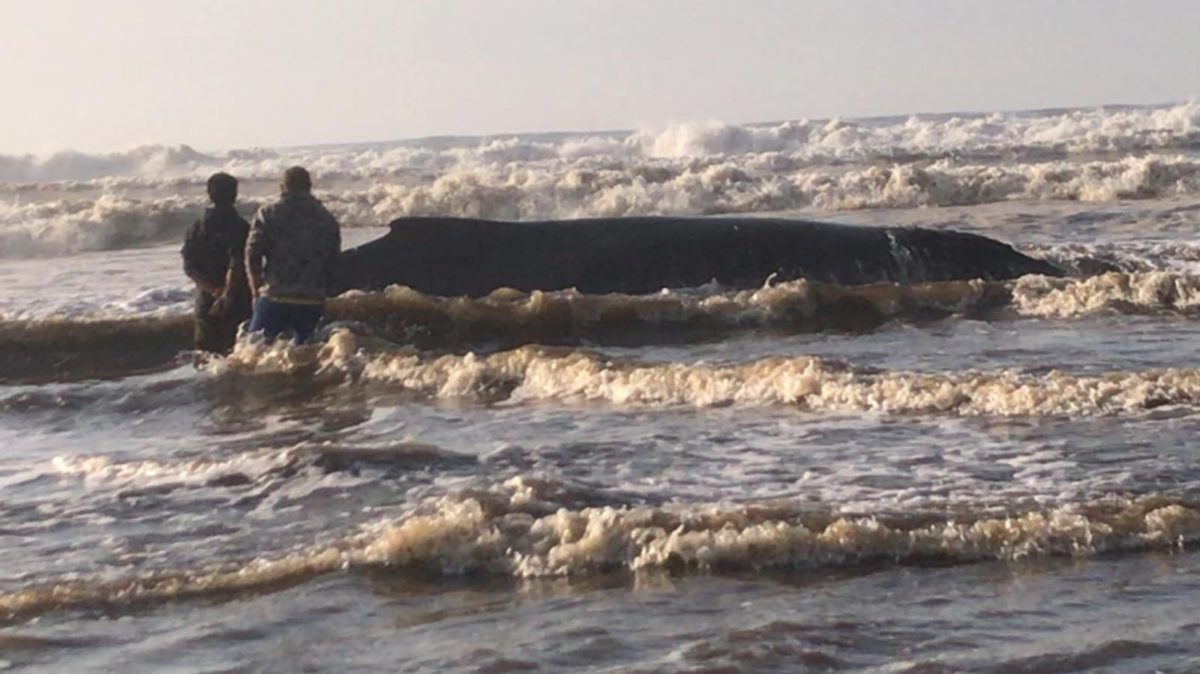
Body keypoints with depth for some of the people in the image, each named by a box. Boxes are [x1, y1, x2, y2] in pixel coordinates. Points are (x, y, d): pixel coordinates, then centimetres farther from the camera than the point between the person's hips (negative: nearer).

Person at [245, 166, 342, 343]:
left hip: (275, 297, -3)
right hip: (314, 301, 3)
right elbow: (334, 263, 11)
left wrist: (256, 291, 13)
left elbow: (252, 255, 0)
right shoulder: (328, 219, 9)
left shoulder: (268, 214, 0)